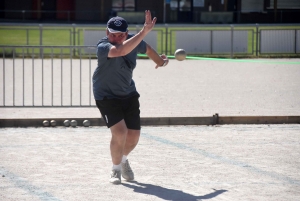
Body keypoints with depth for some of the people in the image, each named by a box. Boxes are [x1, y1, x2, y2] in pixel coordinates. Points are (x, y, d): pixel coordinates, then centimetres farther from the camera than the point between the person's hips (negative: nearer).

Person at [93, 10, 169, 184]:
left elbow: (147, 48, 12)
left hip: (129, 94, 5)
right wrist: (144, 32, -56)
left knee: (133, 136, 6)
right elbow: (121, 50, -52)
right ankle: (116, 169, 4)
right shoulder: (103, 47, -31)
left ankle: (123, 160, 40)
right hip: (106, 96, -5)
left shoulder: (134, 40, -13)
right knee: (120, 132, -21)